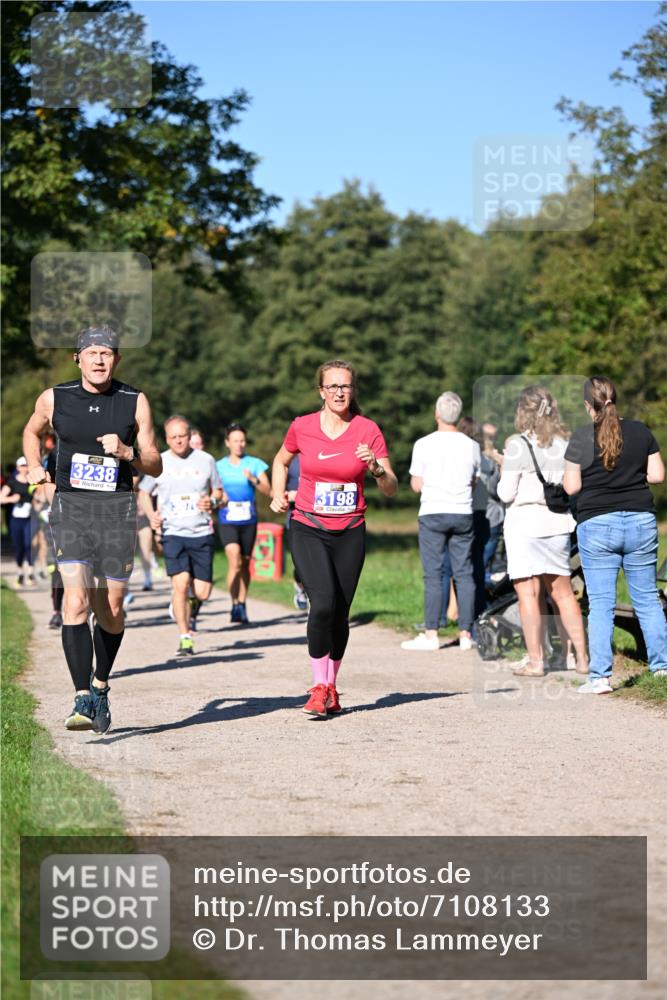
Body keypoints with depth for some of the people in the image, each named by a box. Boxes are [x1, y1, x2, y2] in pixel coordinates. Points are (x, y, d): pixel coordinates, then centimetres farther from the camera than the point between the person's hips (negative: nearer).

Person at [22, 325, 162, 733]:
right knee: (76, 600, -19)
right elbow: (32, 431, 27)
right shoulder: (54, 398, 4)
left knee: (111, 612, 5)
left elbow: (156, 466, 6)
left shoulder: (135, 402, 3)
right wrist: (35, 467, 10)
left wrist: (126, 452, -14)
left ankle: (101, 685, 31)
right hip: (70, 505, -1)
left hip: (117, 509, 1)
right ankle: (83, 699, -20)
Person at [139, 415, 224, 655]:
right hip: (173, 533, -1)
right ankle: (185, 639, -5)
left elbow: (218, 492, 15)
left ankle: (192, 607, 37)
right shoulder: (158, 463, 3)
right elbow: (143, 494, 12)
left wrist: (212, 501, -8)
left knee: (202, 592, -1)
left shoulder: (205, 460, 6)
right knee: (180, 584, -16)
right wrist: (151, 514, -8)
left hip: (202, 534, 1)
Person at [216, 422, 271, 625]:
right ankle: (235, 604, -15)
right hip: (227, 520, -1)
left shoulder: (255, 464, 4)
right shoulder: (219, 466, 6)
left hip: (248, 519, 1)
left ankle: (242, 604, 20)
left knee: (245, 563, 8)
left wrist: (253, 480, -17)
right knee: (234, 560, -18)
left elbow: (268, 491, -2)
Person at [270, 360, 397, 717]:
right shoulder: (302, 427, -2)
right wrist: (278, 493, 6)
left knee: (340, 614, 5)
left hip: (349, 533, 1)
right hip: (308, 529, -1)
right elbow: (281, 461, 19)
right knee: (323, 603, -20)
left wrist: (377, 468, -21)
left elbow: (391, 489, -2)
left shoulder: (368, 430, -3)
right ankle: (319, 686, -7)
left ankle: (331, 687, 25)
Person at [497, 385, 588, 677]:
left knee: (528, 593, -1)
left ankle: (535, 661, 0)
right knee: (563, 592, 13)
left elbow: (506, 493, -9)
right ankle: (582, 658, 16)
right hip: (558, 523, 6)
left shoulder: (519, 445, -10)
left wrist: (505, 468, 8)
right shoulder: (565, 443, 5)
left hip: (525, 524, -5)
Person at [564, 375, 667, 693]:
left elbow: (571, 487, -5)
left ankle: (600, 676, -3)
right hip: (641, 521, 3)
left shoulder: (581, 438, -6)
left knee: (600, 603, -1)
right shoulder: (640, 431, 3)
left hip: (597, 525, -3)